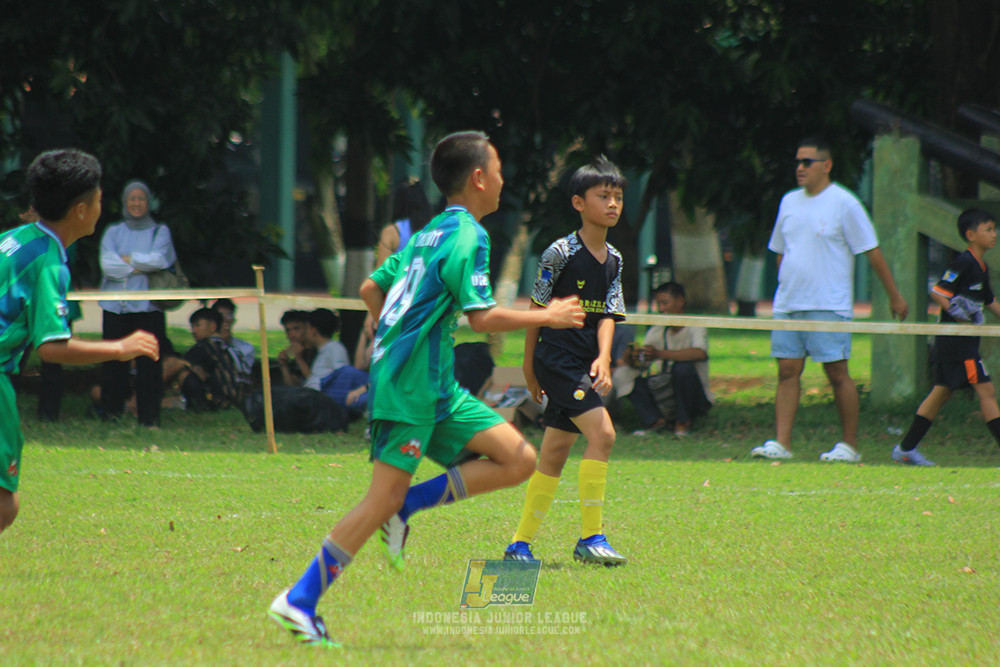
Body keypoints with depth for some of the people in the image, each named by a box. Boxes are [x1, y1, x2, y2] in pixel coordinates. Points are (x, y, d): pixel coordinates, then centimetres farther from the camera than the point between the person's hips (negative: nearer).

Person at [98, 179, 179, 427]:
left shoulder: (159, 231, 10)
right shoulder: (113, 232, 12)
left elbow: (159, 260, -8)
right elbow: (107, 264, -4)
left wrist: (126, 259, -3)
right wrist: (140, 266, -8)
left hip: (148, 306, -1)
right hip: (116, 306, 1)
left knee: (148, 364, -6)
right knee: (114, 363, 1)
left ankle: (149, 416, -3)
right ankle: (111, 412, 9)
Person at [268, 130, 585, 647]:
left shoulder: (431, 233, 17)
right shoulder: (467, 236, -11)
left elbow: (370, 288, 22)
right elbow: (484, 317, -17)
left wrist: (396, 343, 30)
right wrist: (547, 316, -5)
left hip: (437, 387, 9)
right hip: (410, 386, -9)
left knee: (519, 459, 2)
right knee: (385, 496, -11)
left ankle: (406, 507, 1)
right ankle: (299, 602, -7)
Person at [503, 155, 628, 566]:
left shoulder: (613, 261, 11)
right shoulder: (561, 252, -9)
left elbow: (608, 315, 4)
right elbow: (537, 309, -3)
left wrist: (603, 359, -14)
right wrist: (529, 366, 1)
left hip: (585, 366, 7)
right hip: (557, 359, -7)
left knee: (555, 453, 8)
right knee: (602, 432, -19)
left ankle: (521, 544, 15)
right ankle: (590, 537, -16)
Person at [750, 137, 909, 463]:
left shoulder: (844, 203, -5)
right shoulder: (789, 202, 13)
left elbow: (872, 251, -3)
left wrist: (895, 296, -1)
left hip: (829, 307, -6)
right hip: (787, 303, 6)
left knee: (837, 374, -4)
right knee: (787, 371, 0)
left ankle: (849, 446, 3)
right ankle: (781, 443, -3)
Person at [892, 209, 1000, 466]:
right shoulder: (964, 262, -13)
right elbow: (937, 292, -17)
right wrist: (958, 313, -26)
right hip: (956, 341, -10)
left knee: (941, 393, 12)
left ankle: (906, 449, 17)